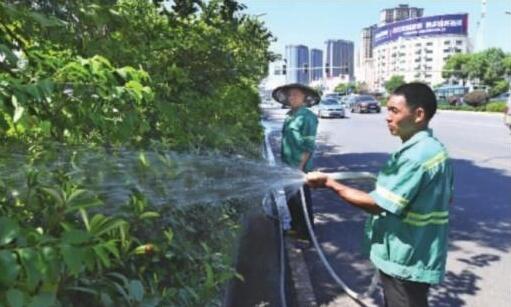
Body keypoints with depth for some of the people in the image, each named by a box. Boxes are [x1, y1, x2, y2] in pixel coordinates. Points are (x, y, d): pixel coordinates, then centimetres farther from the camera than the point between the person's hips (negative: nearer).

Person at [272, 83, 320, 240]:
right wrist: (284, 161, 16)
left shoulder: (307, 117, -14)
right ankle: (295, 227, 34)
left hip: (299, 167, -8)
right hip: (289, 166, 8)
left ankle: (306, 234, 15)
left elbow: (308, 145, -17)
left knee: (302, 201, 2)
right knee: (291, 199, 18)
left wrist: (300, 167, -20)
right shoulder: (290, 115, 11)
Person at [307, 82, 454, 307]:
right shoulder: (432, 148, 6)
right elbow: (446, 197, 16)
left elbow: (378, 204, -26)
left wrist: (329, 183, -20)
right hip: (410, 256, 10)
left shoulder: (416, 156, -27)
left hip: (406, 261, -10)